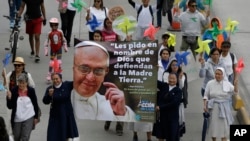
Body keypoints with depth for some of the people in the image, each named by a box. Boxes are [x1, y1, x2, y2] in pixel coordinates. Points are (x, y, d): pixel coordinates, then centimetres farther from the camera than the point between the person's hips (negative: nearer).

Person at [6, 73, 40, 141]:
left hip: (29, 118, -1)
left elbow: (35, 104, 6)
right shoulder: (14, 91, -8)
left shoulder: (31, 90, -5)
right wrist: (9, 98, -24)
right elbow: (10, 107, -8)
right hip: (17, 119, 1)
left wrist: (36, 117, 7)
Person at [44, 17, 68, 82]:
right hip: (53, 50, -1)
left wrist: (65, 47, 8)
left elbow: (63, 40, 5)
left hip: (59, 49, 1)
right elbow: (46, 42, -7)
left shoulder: (60, 32, -9)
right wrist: (46, 51, -9)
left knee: (59, 62, 0)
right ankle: (49, 74, 14)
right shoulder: (50, 33, -12)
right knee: (51, 63, 2)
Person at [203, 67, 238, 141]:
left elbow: (235, 91, -8)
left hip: (224, 107, 0)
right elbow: (206, 96, 1)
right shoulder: (210, 83, -2)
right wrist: (205, 105, -9)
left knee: (224, 126, 1)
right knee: (213, 125, 7)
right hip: (213, 107, 0)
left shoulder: (227, 84, 0)